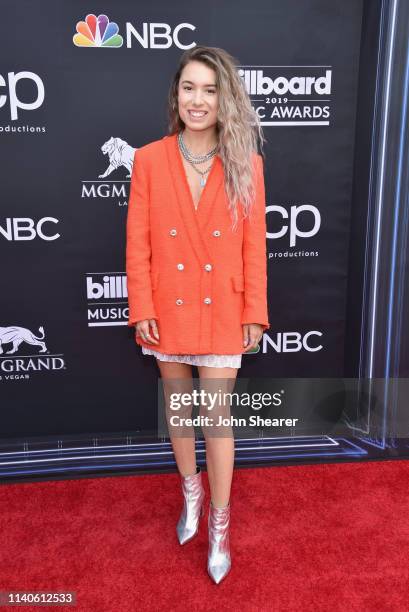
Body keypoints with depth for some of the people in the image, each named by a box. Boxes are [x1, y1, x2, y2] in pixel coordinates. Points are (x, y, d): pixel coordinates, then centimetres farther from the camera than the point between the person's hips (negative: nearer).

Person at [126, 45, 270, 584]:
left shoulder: (246, 164, -3)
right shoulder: (148, 160, -2)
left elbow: (255, 245, -2)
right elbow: (138, 243, -2)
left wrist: (254, 313, -3)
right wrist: (141, 309, -7)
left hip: (222, 313, -1)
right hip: (168, 310, 2)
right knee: (177, 409, 17)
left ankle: (220, 524, 25)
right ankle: (191, 493, 42)